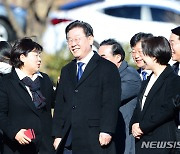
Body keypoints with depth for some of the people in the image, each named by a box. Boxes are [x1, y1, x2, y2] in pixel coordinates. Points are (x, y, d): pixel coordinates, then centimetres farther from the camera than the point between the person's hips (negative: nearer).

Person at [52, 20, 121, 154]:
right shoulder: (67, 71, 19)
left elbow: (111, 103, -8)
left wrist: (106, 131, -17)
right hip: (68, 142, 6)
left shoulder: (108, 68, 0)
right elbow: (60, 105, 17)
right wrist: (58, 134, 8)